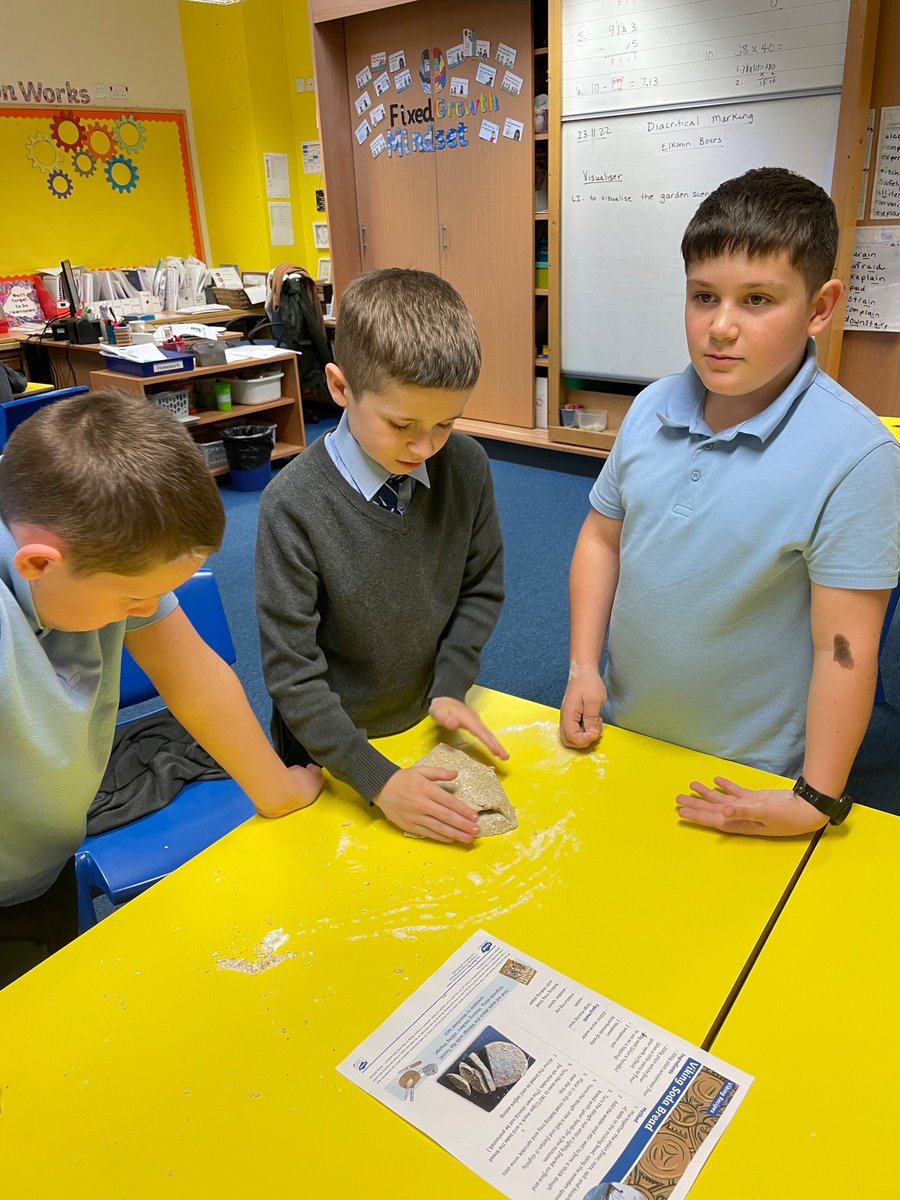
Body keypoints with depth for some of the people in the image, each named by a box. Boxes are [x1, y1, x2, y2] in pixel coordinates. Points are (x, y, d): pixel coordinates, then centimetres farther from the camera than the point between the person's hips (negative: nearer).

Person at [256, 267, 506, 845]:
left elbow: (482, 587, -1)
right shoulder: (294, 505, -26)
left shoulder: (466, 465, -15)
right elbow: (291, 670, -22)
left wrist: (450, 687, -13)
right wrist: (377, 778, -25)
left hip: (430, 722, 4)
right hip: (328, 744, -3)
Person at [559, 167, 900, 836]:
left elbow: (844, 649, -21)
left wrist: (817, 801, -16)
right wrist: (583, 669, -2)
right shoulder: (652, 409, -7)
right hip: (620, 734, 5)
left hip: (747, 776, -4)